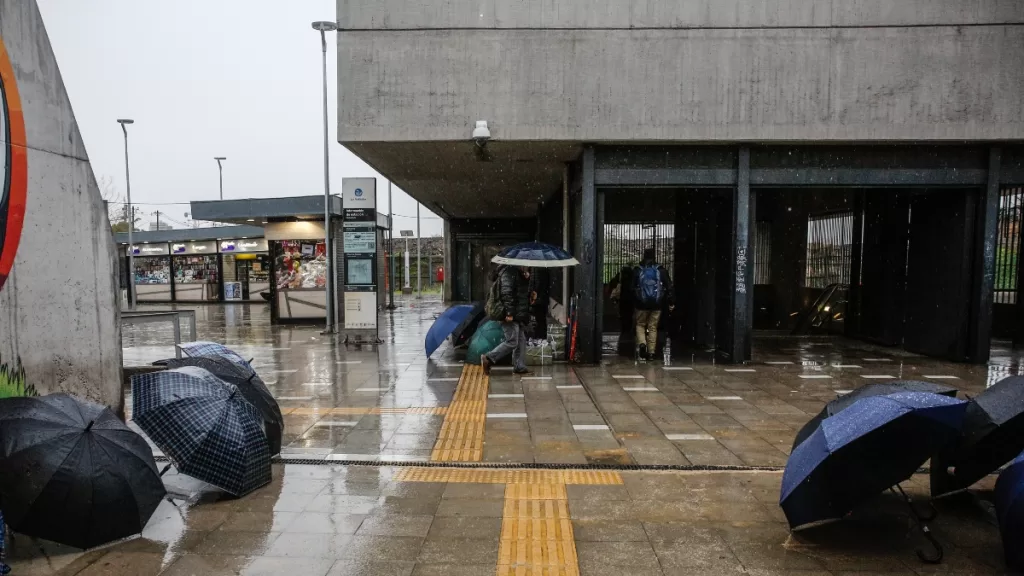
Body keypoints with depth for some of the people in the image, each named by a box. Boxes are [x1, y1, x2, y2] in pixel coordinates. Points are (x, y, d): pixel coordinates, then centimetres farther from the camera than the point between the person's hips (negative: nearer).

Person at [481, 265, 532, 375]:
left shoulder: (519, 273, 19)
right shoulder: (509, 272, -13)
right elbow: (506, 293, -22)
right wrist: (509, 313, -25)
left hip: (518, 316, 10)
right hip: (510, 316, -10)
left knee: (521, 341, 10)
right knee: (512, 342, -9)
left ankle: (519, 367, 17)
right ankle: (488, 358, -2)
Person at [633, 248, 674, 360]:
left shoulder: (637, 271, -1)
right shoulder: (661, 270, 1)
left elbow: (632, 288, 1)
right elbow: (669, 287, -1)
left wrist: (631, 303, 9)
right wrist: (671, 302, 1)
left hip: (641, 304, -1)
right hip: (656, 305, 1)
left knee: (640, 325, 13)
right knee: (653, 327, 8)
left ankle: (642, 343, -12)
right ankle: (651, 352, 8)